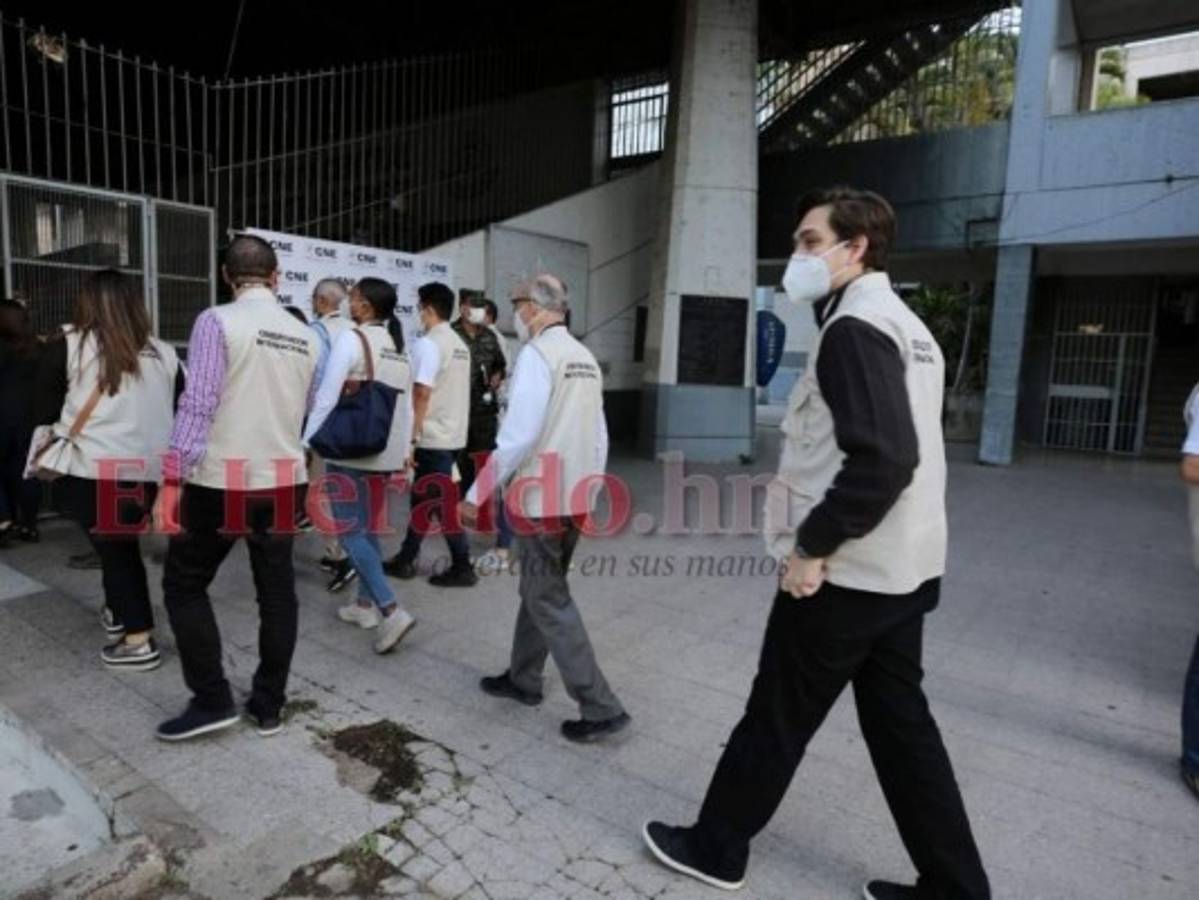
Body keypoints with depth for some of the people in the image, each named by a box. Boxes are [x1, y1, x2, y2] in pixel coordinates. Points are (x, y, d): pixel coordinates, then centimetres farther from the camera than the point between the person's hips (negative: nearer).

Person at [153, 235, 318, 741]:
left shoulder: (218, 321, -10)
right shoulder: (306, 336, 7)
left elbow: (198, 403, -16)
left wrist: (173, 478, -13)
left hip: (220, 480, -5)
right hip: (285, 479, 5)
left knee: (184, 585, 12)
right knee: (277, 591, 10)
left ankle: (212, 700, 13)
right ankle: (268, 707, 19)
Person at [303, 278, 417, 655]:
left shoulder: (351, 339, -10)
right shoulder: (399, 347, 9)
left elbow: (327, 397, -13)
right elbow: (407, 405, 11)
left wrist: (306, 442, -5)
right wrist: (404, 449, 18)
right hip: (386, 451, 7)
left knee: (350, 530, -2)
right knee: (369, 528, 15)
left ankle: (391, 610, -11)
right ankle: (366, 604, 24)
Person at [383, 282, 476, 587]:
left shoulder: (428, 343, -13)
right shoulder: (459, 344, 13)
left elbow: (422, 393, -19)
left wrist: (412, 435, -15)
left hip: (433, 437, -9)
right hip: (453, 434, 9)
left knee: (441, 504, 0)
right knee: (423, 498, 15)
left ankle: (462, 568, 8)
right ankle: (406, 559, 23)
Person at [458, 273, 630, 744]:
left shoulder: (536, 355, -14)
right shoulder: (586, 358, 11)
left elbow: (517, 437, -20)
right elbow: (599, 436, 13)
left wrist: (476, 495, -13)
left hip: (542, 500, -8)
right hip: (575, 498, 8)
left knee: (550, 602, 1)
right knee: (539, 590, 19)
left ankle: (601, 708, 4)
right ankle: (523, 679, 33)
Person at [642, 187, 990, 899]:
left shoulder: (854, 326, -16)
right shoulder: (906, 324, 14)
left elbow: (881, 460, -27)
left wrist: (812, 545, -18)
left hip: (845, 573, -9)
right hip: (903, 569, 9)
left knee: (776, 718, 7)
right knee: (901, 724, 17)